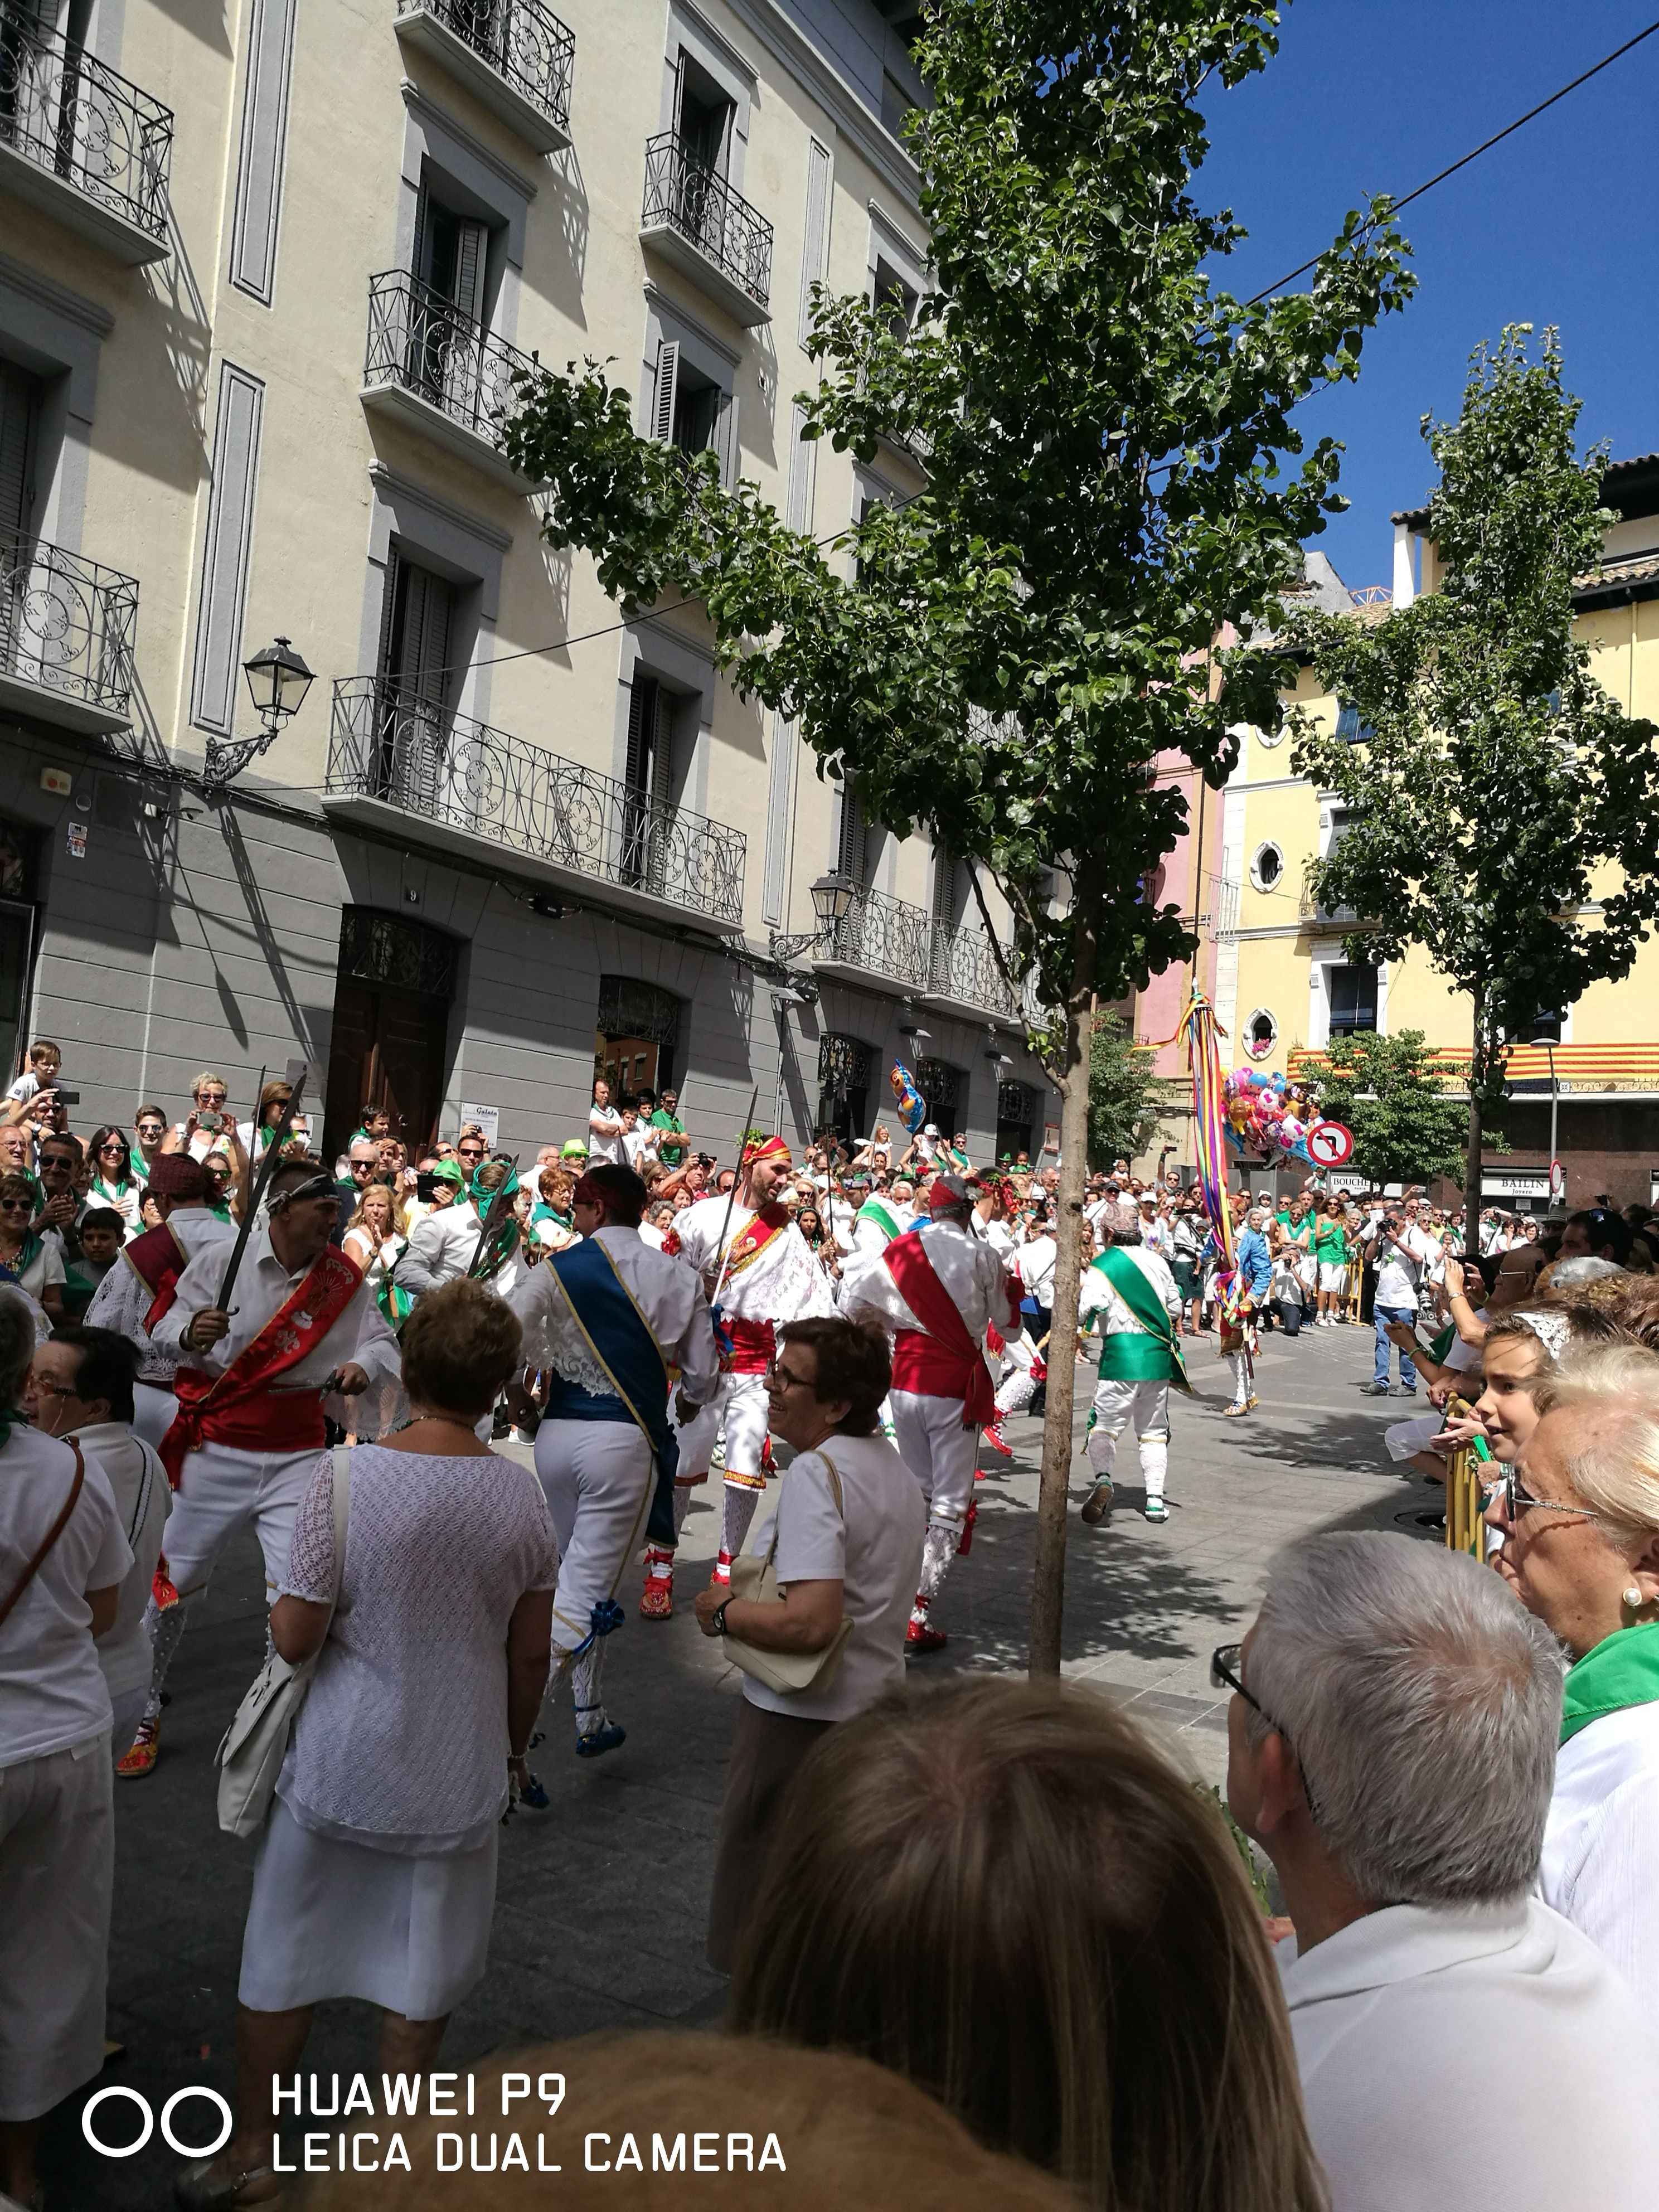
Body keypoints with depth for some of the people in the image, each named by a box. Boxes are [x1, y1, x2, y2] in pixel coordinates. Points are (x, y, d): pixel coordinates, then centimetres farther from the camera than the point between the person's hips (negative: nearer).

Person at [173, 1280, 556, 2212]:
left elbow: (294, 1637, -15)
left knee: (284, 1962, 20)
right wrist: (513, 1749, 14)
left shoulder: (348, 1476, -20)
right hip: (458, 1771, 2)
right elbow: (531, 1653, -2)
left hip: (341, 1764, -1)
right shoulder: (520, 1490, -12)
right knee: (423, 1974, 19)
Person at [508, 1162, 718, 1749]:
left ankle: (591, 1718, 31)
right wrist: (686, 1407, 26)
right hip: (627, 1439, -2)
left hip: (557, 1435, 3)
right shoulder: (679, 1277, -1)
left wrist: (519, 1401, 9)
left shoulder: (554, 1271, -2)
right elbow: (703, 1374, 4)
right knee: (588, 1590, 1)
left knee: (573, 1575, 21)